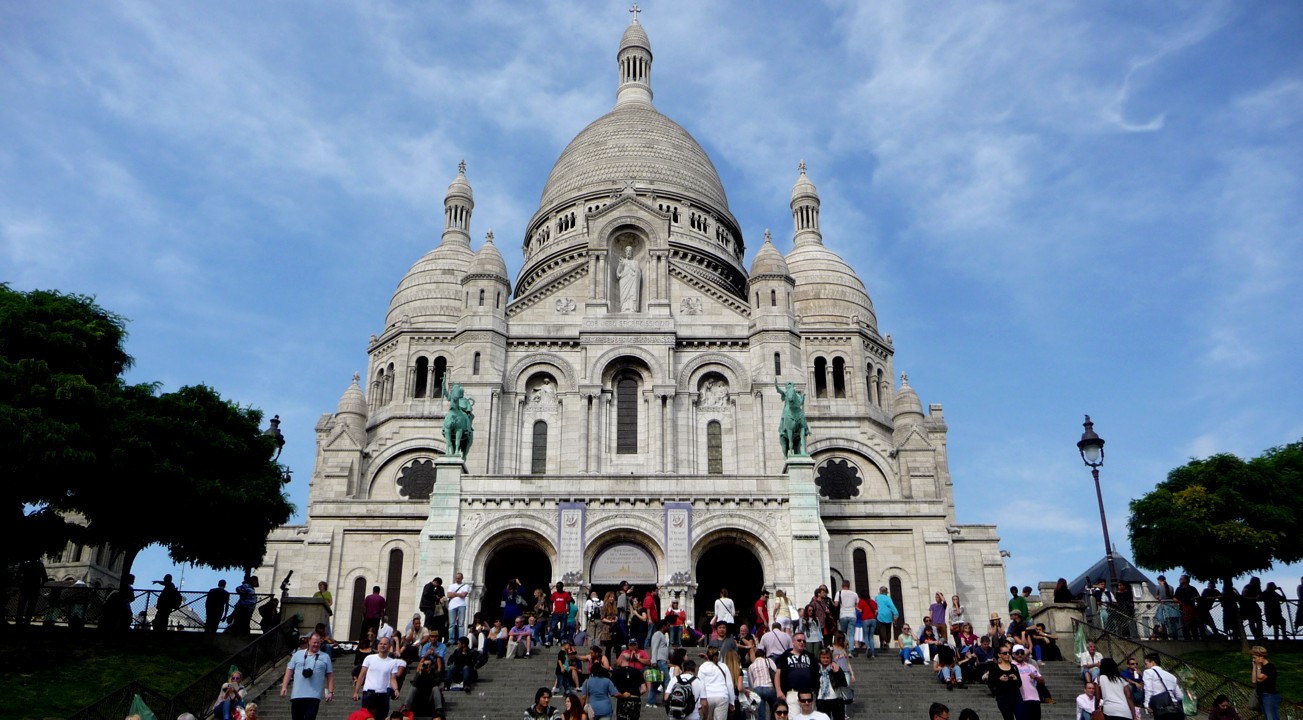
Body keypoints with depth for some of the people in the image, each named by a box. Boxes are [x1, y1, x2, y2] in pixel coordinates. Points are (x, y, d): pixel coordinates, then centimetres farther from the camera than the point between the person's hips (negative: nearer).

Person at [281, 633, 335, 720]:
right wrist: (284, 687, -1)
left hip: (314, 696, -2)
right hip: (297, 695, 2)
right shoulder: (298, 654, 10)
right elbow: (289, 671, 9)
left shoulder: (325, 657, 8)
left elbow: (330, 675, 7)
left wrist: (330, 692, 0)